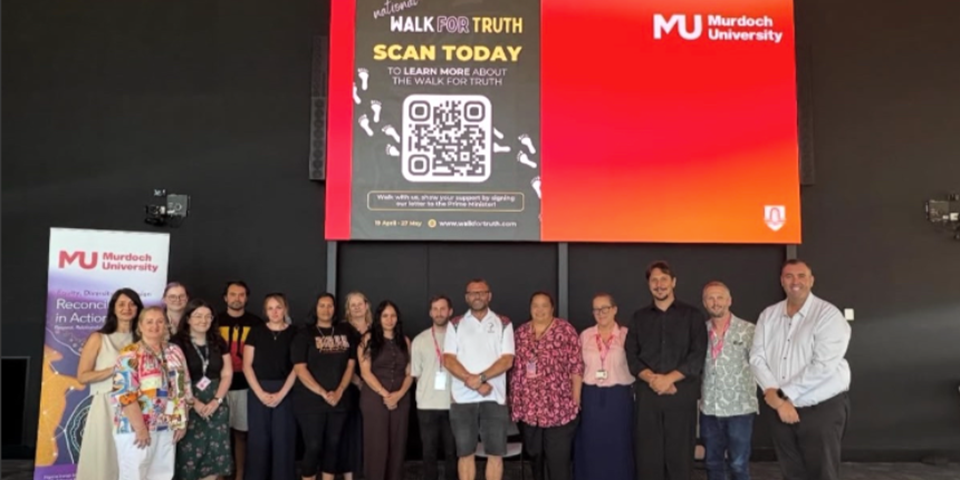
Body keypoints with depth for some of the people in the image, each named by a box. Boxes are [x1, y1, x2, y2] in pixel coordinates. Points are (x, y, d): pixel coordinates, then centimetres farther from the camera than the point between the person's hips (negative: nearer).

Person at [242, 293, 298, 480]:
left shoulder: (294, 333, 3)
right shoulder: (256, 332, 5)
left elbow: (296, 367, 0)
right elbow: (247, 365, 1)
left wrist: (281, 393, -10)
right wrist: (260, 393, -9)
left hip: (285, 391, -1)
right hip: (258, 390, 1)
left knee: (283, 438, 1)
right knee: (258, 438, 3)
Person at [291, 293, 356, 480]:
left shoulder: (345, 332, 8)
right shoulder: (305, 334, -2)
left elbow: (350, 365, 7)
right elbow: (300, 369, -9)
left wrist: (339, 392, -6)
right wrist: (323, 393, -14)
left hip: (338, 400, 4)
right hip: (310, 401, -3)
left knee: (333, 446, 9)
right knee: (313, 447, -2)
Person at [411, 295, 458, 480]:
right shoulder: (420, 340, 7)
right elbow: (415, 373, 11)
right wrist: (427, 389, 3)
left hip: (453, 404, -1)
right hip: (427, 404, 1)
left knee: (452, 451, 6)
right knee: (429, 451, 7)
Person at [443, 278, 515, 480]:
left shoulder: (503, 324, 6)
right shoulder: (456, 324, 8)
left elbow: (507, 360, -3)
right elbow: (448, 360, -2)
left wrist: (480, 377, -17)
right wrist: (472, 381, -14)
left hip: (494, 398, 0)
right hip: (463, 398, 1)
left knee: (495, 454, 2)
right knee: (465, 453, 6)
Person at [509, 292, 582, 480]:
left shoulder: (566, 330, -3)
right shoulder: (521, 332, 10)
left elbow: (576, 366, -5)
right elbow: (514, 368, 13)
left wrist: (576, 399, -8)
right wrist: (513, 400, 10)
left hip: (559, 407, -4)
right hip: (528, 407, 4)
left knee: (559, 459, -2)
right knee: (534, 456, 14)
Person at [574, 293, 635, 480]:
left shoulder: (626, 335, -2)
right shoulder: (585, 336, 6)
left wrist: (631, 392, -11)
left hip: (618, 397, -2)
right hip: (591, 398, 2)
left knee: (618, 447, 5)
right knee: (591, 447, 8)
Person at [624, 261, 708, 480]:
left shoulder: (692, 315, 7)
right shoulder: (640, 317, 14)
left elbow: (698, 356, -3)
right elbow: (631, 356, 6)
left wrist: (668, 378, -12)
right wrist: (651, 378, -11)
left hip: (682, 394, -2)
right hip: (647, 394, 2)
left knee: (680, 455, 1)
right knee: (648, 455, 1)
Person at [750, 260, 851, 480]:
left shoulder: (829, 314, -11)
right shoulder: (769, 315, 6)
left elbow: (823, 366, -20)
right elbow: (757, 357, 1)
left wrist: (782, 393, -15)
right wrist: (775, 398, -12)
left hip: (823, 409, -5)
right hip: (780, 408, 5)